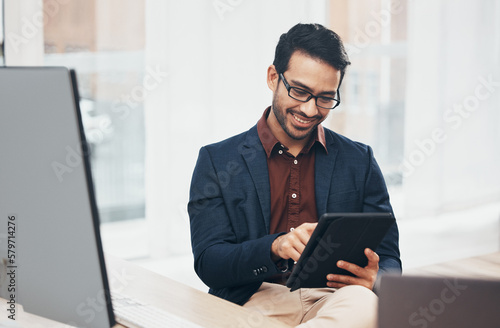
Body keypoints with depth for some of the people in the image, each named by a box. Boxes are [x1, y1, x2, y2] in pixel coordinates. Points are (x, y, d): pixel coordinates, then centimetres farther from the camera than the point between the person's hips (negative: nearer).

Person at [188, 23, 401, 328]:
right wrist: (275, 246, -20)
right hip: (255, 302, -3)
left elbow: (389, 259, 14)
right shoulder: (217, 161, 9)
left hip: (335, 300, 3)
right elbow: (207, 263, 0)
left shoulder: (359, 161, 15)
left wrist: (372, 278, -13)